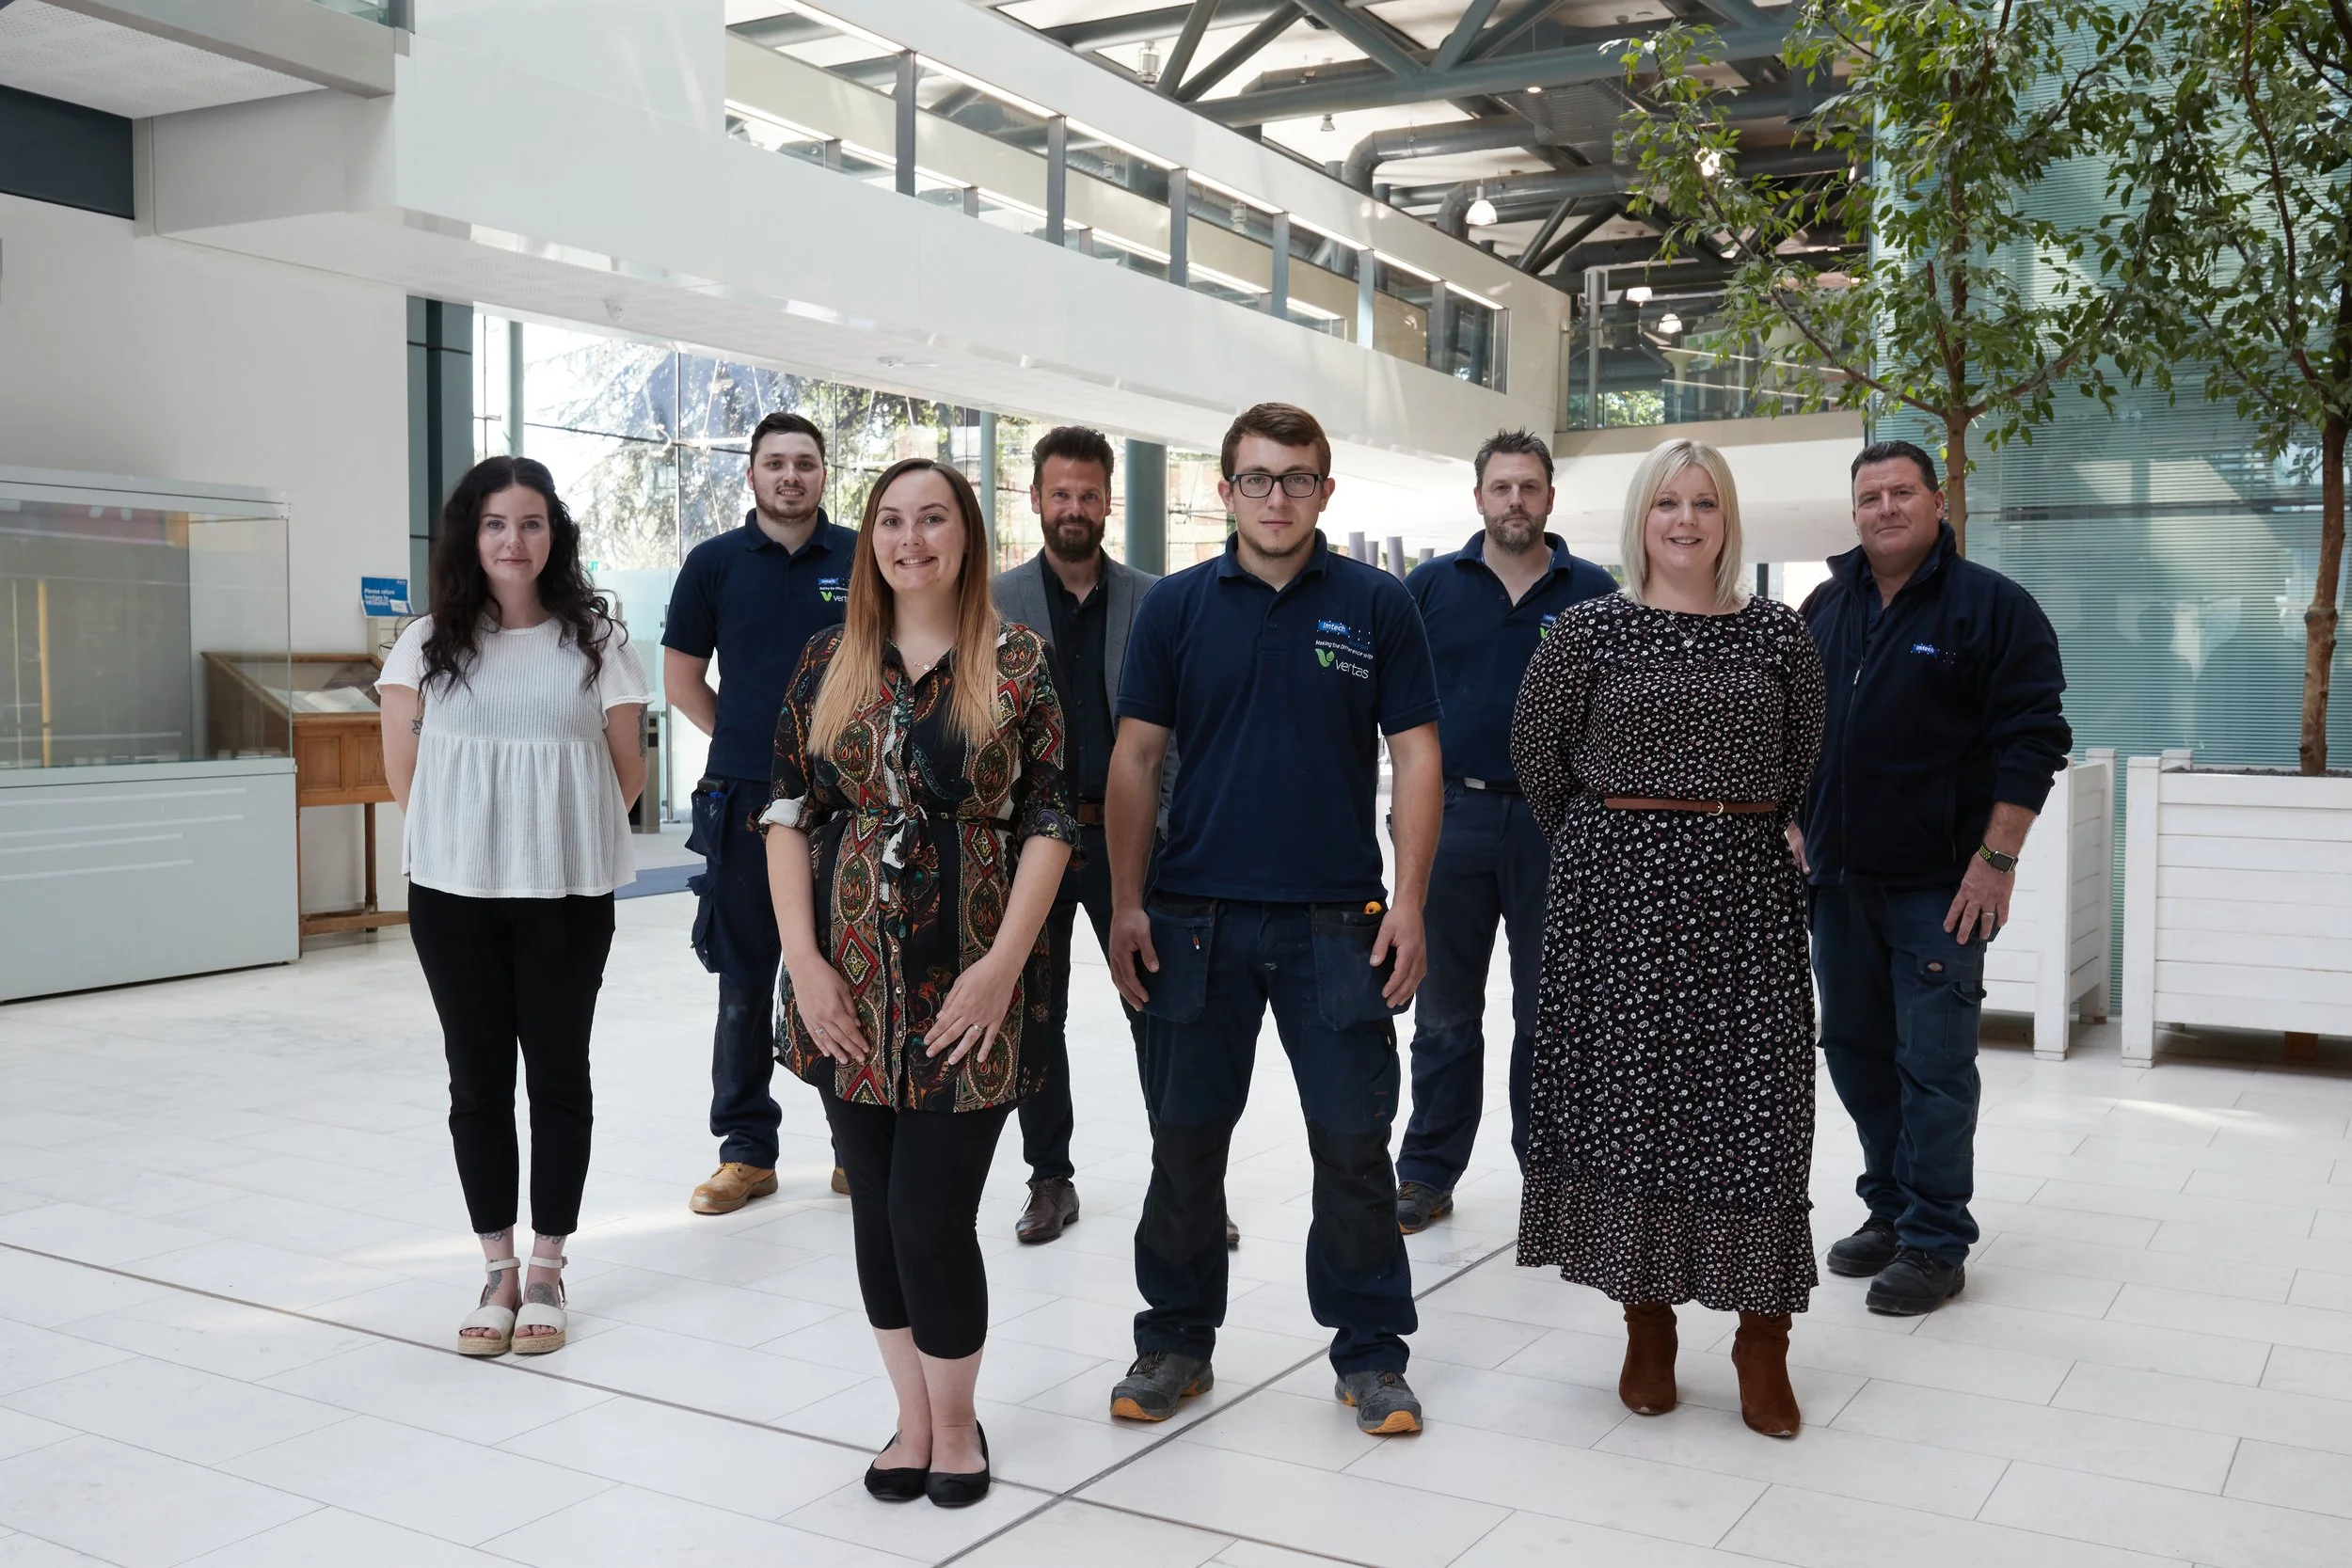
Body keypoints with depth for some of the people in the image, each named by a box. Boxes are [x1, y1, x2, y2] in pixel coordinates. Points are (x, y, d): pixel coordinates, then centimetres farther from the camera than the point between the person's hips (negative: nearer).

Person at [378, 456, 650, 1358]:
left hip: (565, 894, -1)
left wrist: (555, 835, 4)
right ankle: (499, 1271, 20)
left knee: (558, 1074, 6)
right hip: (453, 892, 2)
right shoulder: (429, 645, 3)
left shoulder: (594, 641, -1)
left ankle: (547, 1271, 18)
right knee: (477, 1078, 8)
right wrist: (472, 838, 6)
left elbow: (627, 772, 2)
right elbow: (402, 773, 9)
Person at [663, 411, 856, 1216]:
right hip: (745, 802, 0)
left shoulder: (862, 558, 3)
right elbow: (682, 678, 10)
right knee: (745, 985, 6)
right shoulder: (715, 563, 4)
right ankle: (746, 1150, 17)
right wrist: (751, 741, 9)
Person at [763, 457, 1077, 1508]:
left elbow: (1049, 825, -3)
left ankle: (955, 1423, 19)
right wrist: (803, 959, -4)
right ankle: (914, 1415, 28)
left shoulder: (1019, 664, 0)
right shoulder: (829, 663, 7)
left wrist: (1003, 963, -12)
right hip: (851, 984, 3)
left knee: (931, 1216, -5)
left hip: (971, 984, -3)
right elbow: (789, 815, 6)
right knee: (877, 1211, 10)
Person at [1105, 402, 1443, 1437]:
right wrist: (1125, 904, -2)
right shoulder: (1176, 606, 5)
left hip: (1337, 922, -1)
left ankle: (1370, 1352, 20)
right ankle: (1175, 1342, 26)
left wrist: (1408, 903, -7)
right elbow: (1135, 756, 5)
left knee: (1354, 1145, 5)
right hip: (1195, 916, 1)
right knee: (1185, 1143, 10)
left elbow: (1415, 757, 1)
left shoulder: (1376, 605, 2)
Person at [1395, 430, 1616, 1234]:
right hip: (1453, 814, 1)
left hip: (1556, 822, 0)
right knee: (1444, 1009, 8)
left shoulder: (1594, 592, 3)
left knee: (1549, 1010, 9)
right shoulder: (1431, 586, 5)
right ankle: (1428, 1174, 18)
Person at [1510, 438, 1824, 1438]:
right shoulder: (1591, 628, 1)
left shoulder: (1777, 633, 5)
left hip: (1745, 887, 1)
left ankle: (1762, 1339, 11)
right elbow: (1537, 749, 9)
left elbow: (1801, 758, 16)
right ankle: (1646, 1324, 19)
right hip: (1619, 887, -1)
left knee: (1756, 1100, -1)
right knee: (1626, 1094, 3)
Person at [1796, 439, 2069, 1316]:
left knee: (1933, 1063, -3)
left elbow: (2032, 738, -10)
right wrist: (1794, 826, 12)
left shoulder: (1993, 607, -6)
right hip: (1838, 877, 6)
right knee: (1855, 1047, 12)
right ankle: (1889, 1210, 27)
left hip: (1938, 884, -6)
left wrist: (1996, 860, -15)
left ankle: (1935, 1244, 7)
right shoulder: (1825, 610, 11)